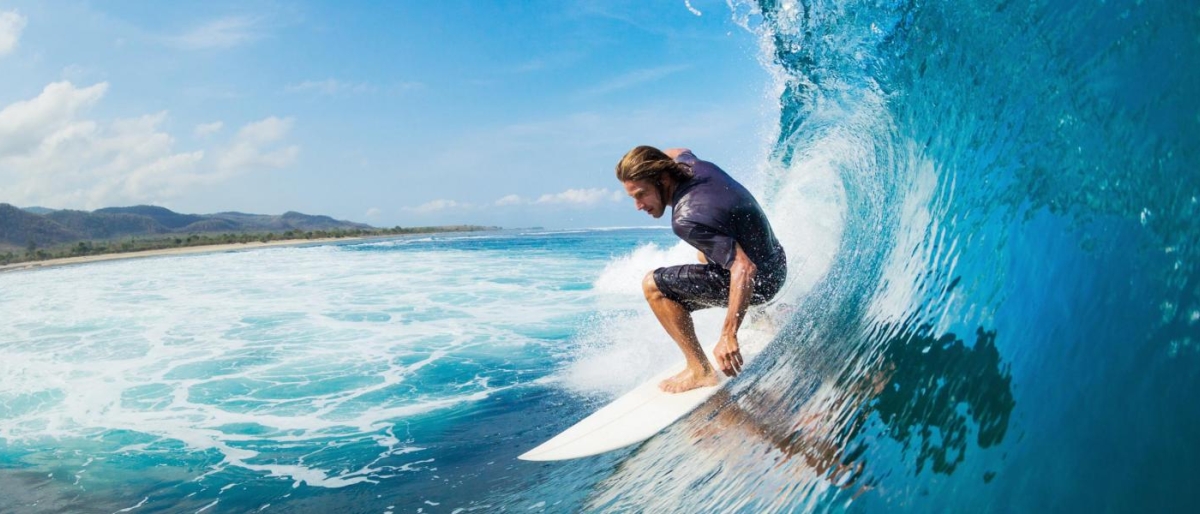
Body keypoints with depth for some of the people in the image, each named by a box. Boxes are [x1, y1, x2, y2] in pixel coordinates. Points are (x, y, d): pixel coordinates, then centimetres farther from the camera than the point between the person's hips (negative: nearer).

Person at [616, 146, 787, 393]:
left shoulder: (687, 220, -32)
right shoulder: (691, 164, -8)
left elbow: (745, 268, -36)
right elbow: (678, 152, 20)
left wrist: (729, 335, -37)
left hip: (758, 279, -9)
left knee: (654, 285, -13)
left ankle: (700, 371, -7)